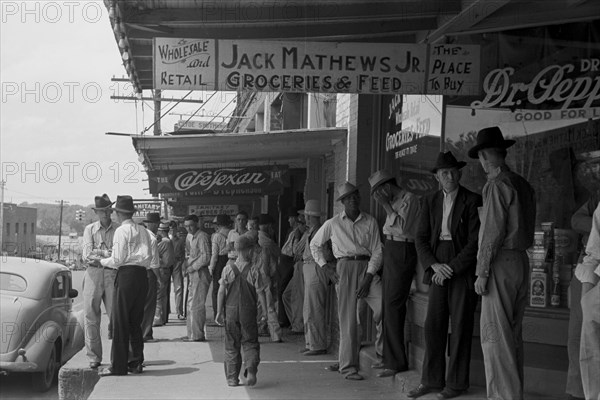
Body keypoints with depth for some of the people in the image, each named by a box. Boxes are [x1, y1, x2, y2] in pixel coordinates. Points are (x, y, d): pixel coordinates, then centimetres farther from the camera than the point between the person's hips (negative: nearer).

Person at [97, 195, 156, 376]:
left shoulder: (121, 231, -7)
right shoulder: (144, 231, 14)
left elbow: (117, 259, -11)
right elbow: (154, 259, 13)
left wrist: (101, 262, 5)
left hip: (126, 275, -7)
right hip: (142, 276, 7)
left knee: (120, 322, -3)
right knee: (135, 322, 14)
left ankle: (119, 366, -3)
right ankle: (136, 363, 17)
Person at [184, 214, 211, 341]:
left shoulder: (202, 237, -11)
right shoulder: (189, 236, 16)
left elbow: (206, 257, -17)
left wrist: (193, 267, -12)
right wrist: (187, 267, 13)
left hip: (200, 274, -9)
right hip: (192, 274, 9)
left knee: (196, 305, -7)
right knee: (191, 304, 11)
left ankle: (197, 335, -3)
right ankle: (193, 333, 17)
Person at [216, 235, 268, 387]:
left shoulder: (228, 269, -4)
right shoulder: (254, 271, -8)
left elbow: (221, 292, -4)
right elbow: (260, 293, -7)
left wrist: (219, 312, 1)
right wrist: (265, 310, 4)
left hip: (231, 310, 1)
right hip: (248, 311, -1)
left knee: (231, 345, 10)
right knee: (250, 343, 10)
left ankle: (232, 378, 12)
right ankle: (251, 369, -12)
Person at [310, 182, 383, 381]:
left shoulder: (370, 222, 7)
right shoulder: (333, 224, 7)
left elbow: (377, 251, 3)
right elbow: (314, 244, 21)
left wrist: (368, 278, -7)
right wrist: (325, 266, 9)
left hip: (368, 268, 1)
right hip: (344, 268, -1)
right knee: (348, 317, -4)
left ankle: (382, 347, 6)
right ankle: (348, 366, 3)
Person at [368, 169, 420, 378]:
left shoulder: (409, 199, -9)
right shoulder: (394, 201, 16)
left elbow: (403, 227, -19)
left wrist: (386, 206, -15)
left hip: (402, 251, -9)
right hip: (390, 250, 9)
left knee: (393, 306, -12)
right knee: (387, 304, 11)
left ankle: (397, 362, -9)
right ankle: (389, 356, 20)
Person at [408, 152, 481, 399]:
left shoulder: (472, 201, -5)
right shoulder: (430, 202, 10)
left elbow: (475, 241, -10)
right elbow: (421, 239, 7)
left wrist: (452, 268, -13)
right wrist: (434, 265, -8)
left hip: (463, 267, -4)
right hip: (438, 266, 4)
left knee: (460, 325, 0)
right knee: (433, 324, 4)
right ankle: (432, 380, 12)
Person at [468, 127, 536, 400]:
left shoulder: (497, 185, -12)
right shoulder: (524, 185, 13)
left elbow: (493, 232, -16)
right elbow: (528, 230, 14)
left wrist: (482, 272, -13)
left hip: (500, 264, -9)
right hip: (521, 261, 9)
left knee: (495, 334, -5)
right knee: (513, 334, 14)